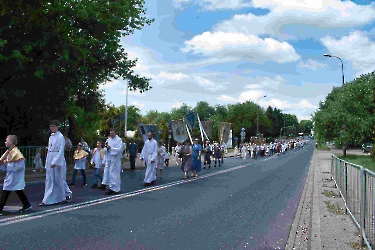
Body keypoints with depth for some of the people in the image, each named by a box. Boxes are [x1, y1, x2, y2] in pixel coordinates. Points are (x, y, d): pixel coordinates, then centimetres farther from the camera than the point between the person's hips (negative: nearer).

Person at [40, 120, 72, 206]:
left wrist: (55, 162, -19)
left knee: (59, 180, 3)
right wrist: (47, 162, 13)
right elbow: (49, 150, 16)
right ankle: (47, 200, 8)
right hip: (50, 160, 7)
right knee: (49, 180, 5)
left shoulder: (60, 137, -10)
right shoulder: (51, 137, 12)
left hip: (58, 160, -7)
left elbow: (61, 151, -15)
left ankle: (68, 195, 24)